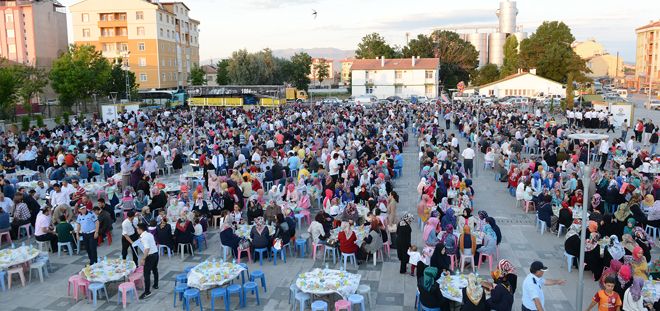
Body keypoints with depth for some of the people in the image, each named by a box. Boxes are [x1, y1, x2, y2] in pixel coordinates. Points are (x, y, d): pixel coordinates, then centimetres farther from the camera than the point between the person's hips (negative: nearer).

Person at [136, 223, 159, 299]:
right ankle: (155, 285, 42)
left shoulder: (144, 237, -19)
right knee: (155, 270, 26)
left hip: (150, 256, -10)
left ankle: (147, 292, -3)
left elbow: (147, 248, -27)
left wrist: (143, 259, -26)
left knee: (147, 274, -5)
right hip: (156, 253, 10)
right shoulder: (149, 234, 9)